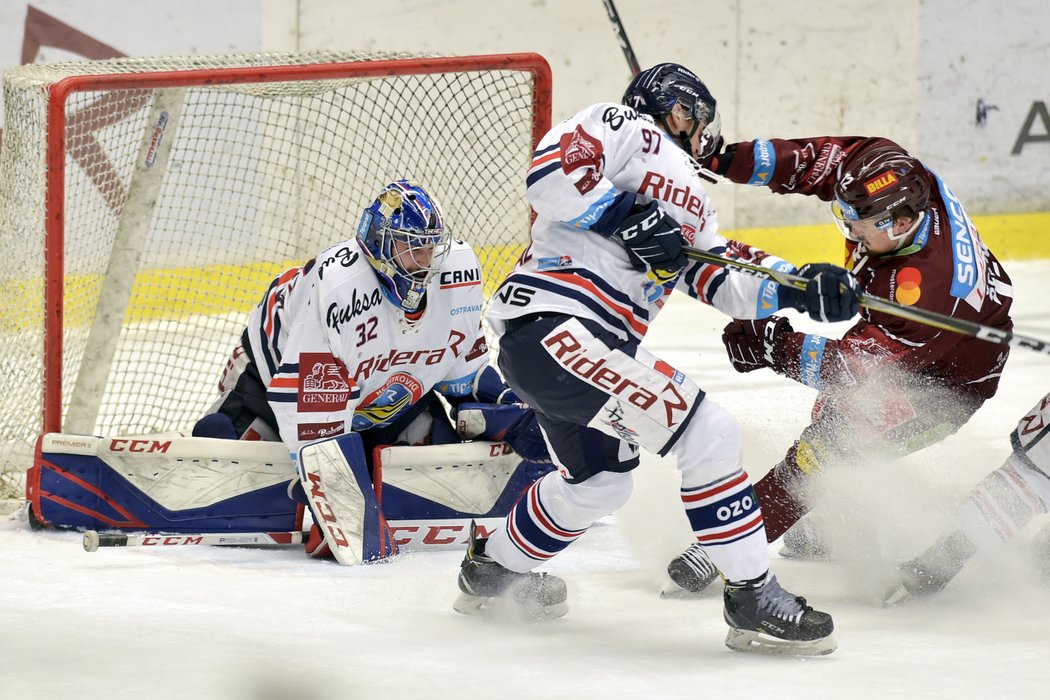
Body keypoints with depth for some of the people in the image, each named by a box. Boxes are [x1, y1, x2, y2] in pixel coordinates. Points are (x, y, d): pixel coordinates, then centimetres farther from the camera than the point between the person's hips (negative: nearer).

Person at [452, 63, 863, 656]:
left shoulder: (688, 201, 28)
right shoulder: (620, 128, 2)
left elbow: (725, 281, 18)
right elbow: (550, 174, -14)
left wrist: (800, 286, 3)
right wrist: (628, 218, -16)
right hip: (553, 324, -11)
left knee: (600, 480, 31)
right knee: (708, 433, -15)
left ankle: (493, 570, 50)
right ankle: (754, 598, -12)